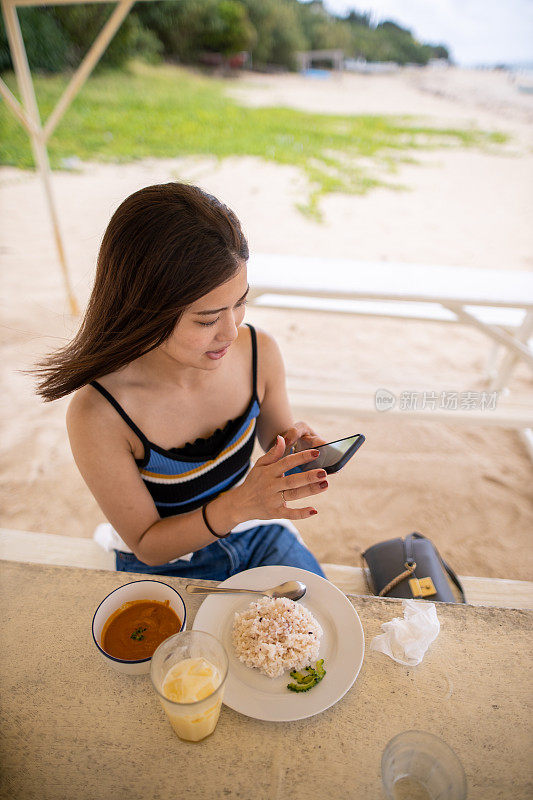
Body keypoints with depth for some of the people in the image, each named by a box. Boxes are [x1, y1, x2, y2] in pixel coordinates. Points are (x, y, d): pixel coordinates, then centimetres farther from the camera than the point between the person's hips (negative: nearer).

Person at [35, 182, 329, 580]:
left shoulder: (260, 351, -18)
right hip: (165, 566, 0)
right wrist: (237, 504, -33)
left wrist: (296, 445, -21)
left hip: (256, 532, 1)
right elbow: (146, 545, -17)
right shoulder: (98, 414, -29)